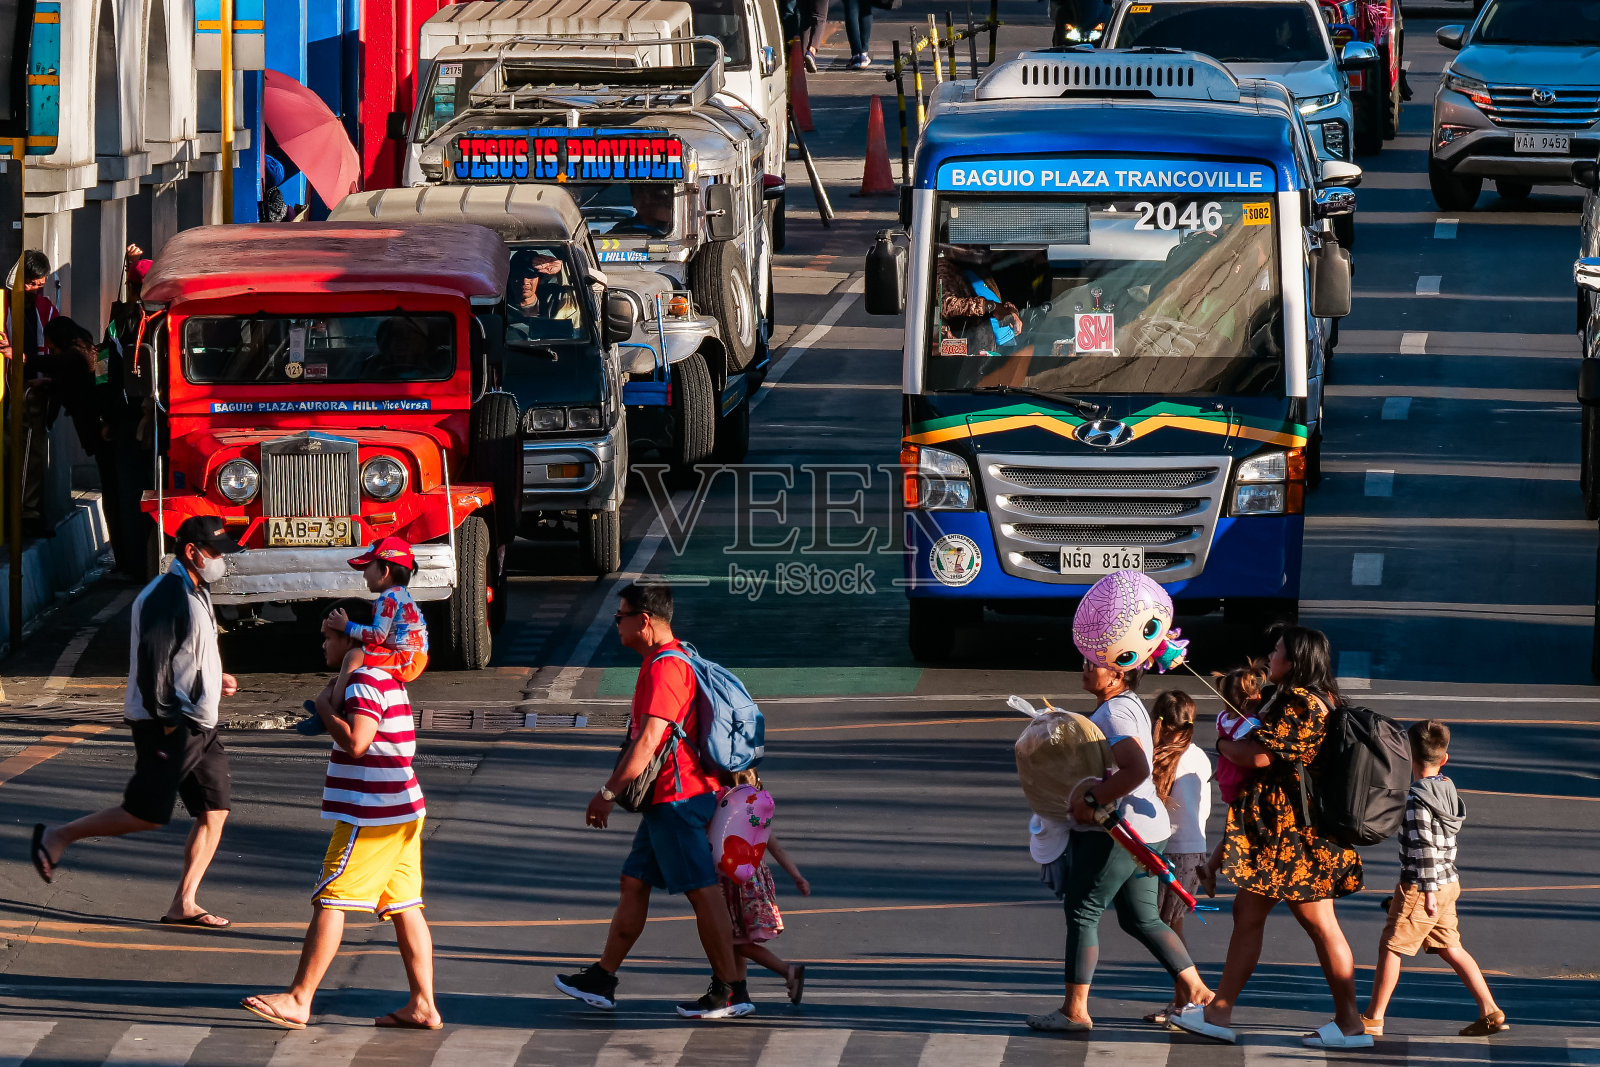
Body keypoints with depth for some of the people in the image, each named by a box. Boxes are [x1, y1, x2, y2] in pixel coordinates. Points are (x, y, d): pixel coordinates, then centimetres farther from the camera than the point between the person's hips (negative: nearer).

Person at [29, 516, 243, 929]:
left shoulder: (196, 595, 16)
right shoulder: (166, 596, -17)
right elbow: (152, 661, -23)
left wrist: (214, 681, 13)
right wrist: (165, 720, -22)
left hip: (199, 725, 10)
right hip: (169, 727, -10)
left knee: (214, 811, 3)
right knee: (146, 814, -6)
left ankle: (183, 904, 6)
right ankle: (56, 837, 10)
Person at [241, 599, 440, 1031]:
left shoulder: (365, 679, -15)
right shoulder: (385, 678, 17)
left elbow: (356, 742, -26)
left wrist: (325, 709, -11)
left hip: (371, 817, -10)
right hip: (402, 811, 10)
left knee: (330, 901, -7)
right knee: (404, 907, 9)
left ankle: (298, 1000, -7)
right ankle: (423, 1005, 7)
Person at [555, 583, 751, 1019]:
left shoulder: (665, 668, -18)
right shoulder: (671, 660, 16)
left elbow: (649, 740, -25)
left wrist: (608, 792, -22)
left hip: (677, 798, -11)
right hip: (666, 801, 11)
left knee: (702, 890, -7)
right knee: (634, 883, 15)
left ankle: (731, 991, -5)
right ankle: (602, 979, 21)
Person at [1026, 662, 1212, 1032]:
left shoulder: (1114, 713, -16)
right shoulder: (1129, 706, 16)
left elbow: (1136, 769, -30)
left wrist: (1091, 799, -25)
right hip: (1147, 828, 11)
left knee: (1082, 913, -4)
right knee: (1141, 919, 16)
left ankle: (1074, 1011, -2)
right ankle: (1196, 992, 13)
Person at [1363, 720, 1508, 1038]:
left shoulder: (1416, 799, -18)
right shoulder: (1448, 790, 8)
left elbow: (1424, 847, -21)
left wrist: (1428, 893, -20)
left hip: (1422, 885, -9)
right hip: (1449, 881, 9)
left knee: (1390, 947, 0)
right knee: (1450, 948, 14)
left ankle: (1373, 1020, 5)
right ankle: (1490, 1012, 10)